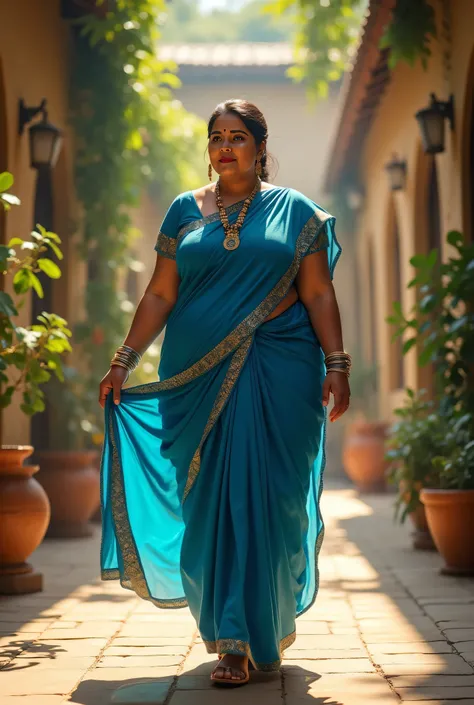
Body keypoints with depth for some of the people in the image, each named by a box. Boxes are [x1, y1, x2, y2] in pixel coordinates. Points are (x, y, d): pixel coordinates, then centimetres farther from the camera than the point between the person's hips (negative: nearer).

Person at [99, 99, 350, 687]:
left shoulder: (295, 211, 7)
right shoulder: (185, 211, 12)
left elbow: (319, 293, 4)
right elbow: (160, 294, 10)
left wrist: (336, 365, -5)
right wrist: (123, 360, 4)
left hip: (278, 373, -2)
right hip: (198, 375, 2)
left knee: (264, 498, -5)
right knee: (209, 501, 2)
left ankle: (245, 637, 4)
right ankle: (234, 636, 15)